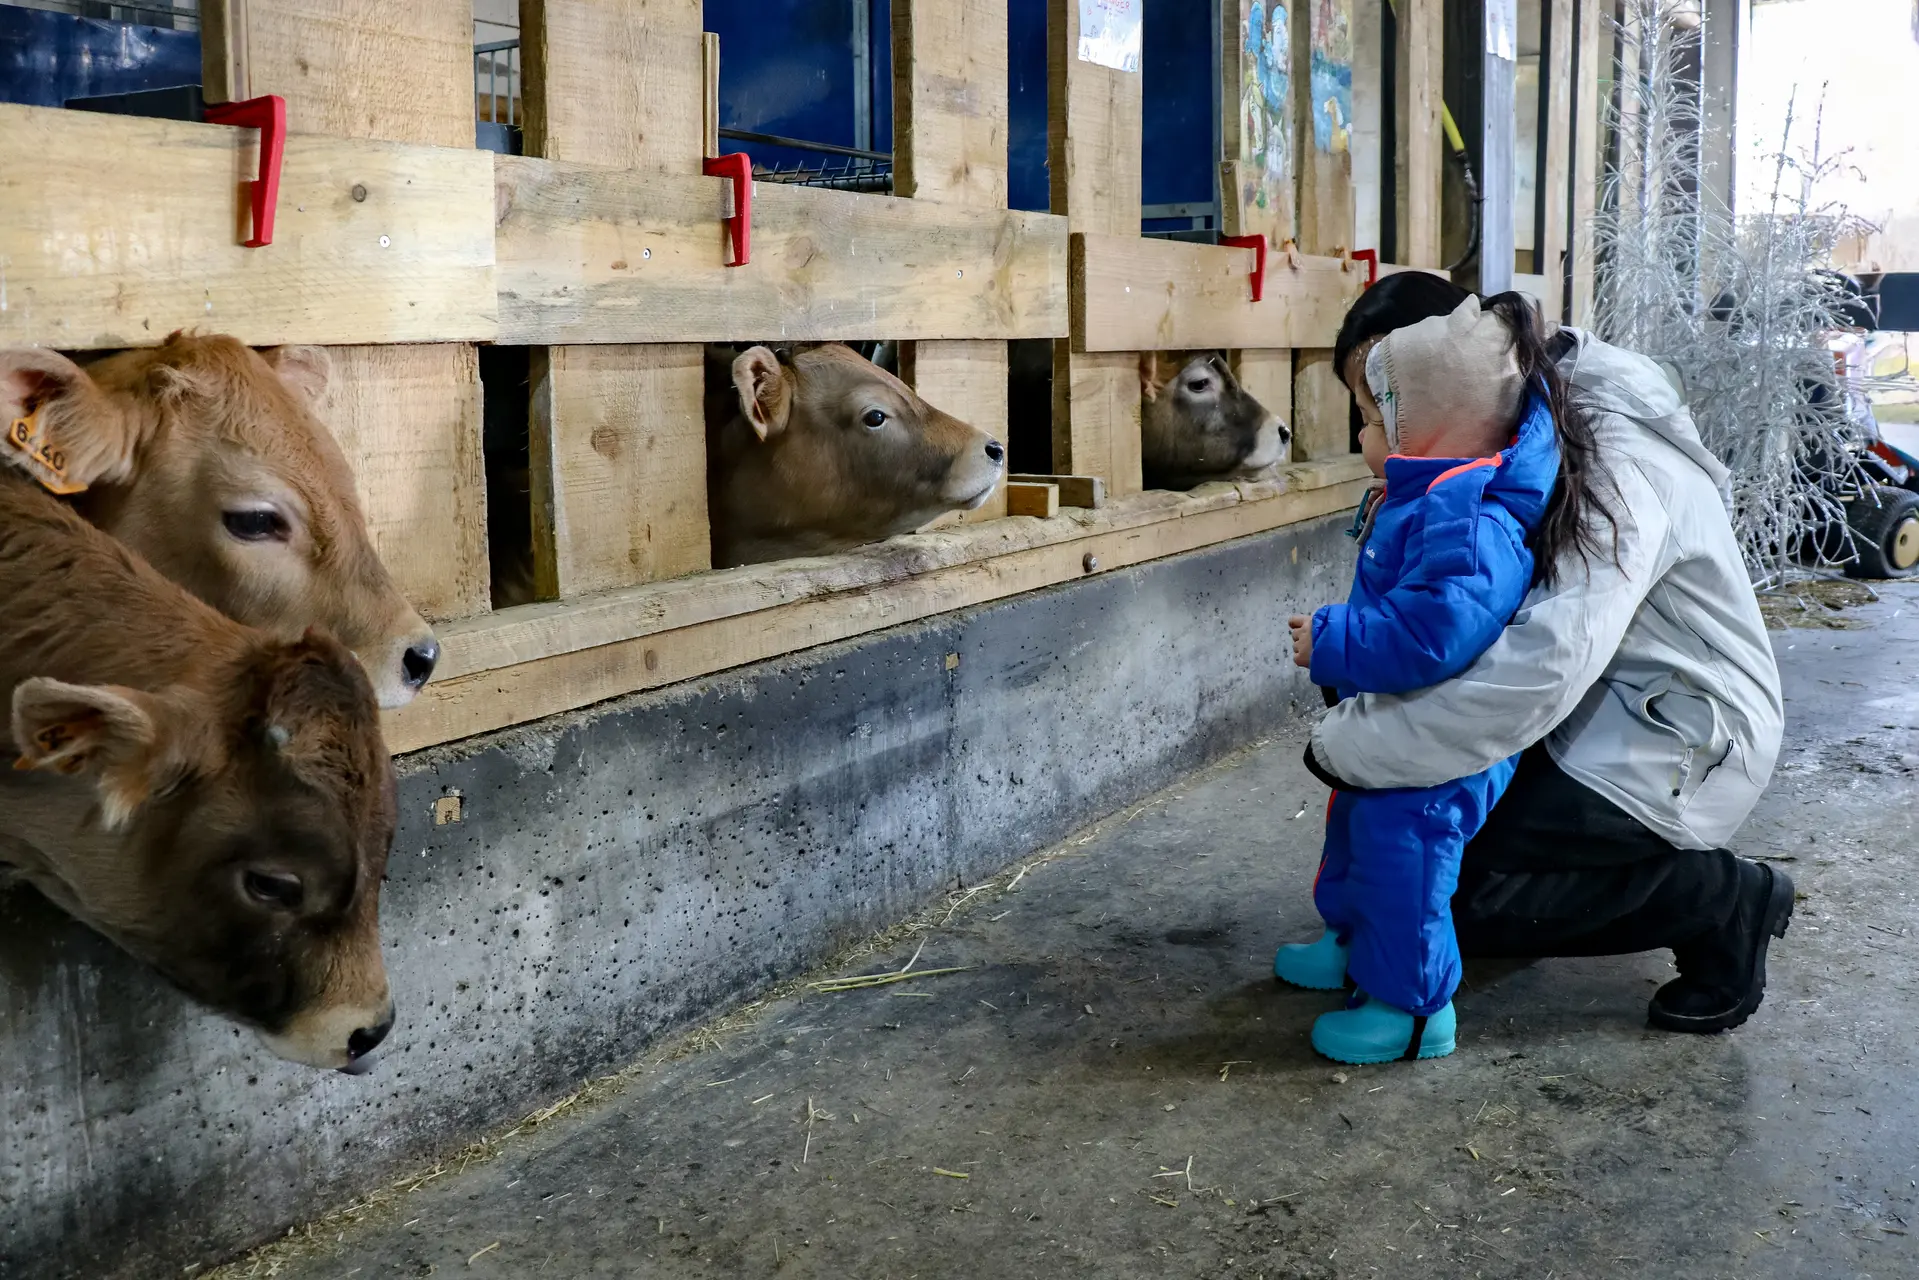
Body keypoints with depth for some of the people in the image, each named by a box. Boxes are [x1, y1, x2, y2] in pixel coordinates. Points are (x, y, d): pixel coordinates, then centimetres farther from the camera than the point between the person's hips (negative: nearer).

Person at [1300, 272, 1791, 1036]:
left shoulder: (1610, 464, -28)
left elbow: (1542, 668, -40)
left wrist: (1349, 747, -35)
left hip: (1682, 739, -10)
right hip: (1607, 705, 10)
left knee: (1463, 894, -18)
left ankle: (1728, 903, -1)